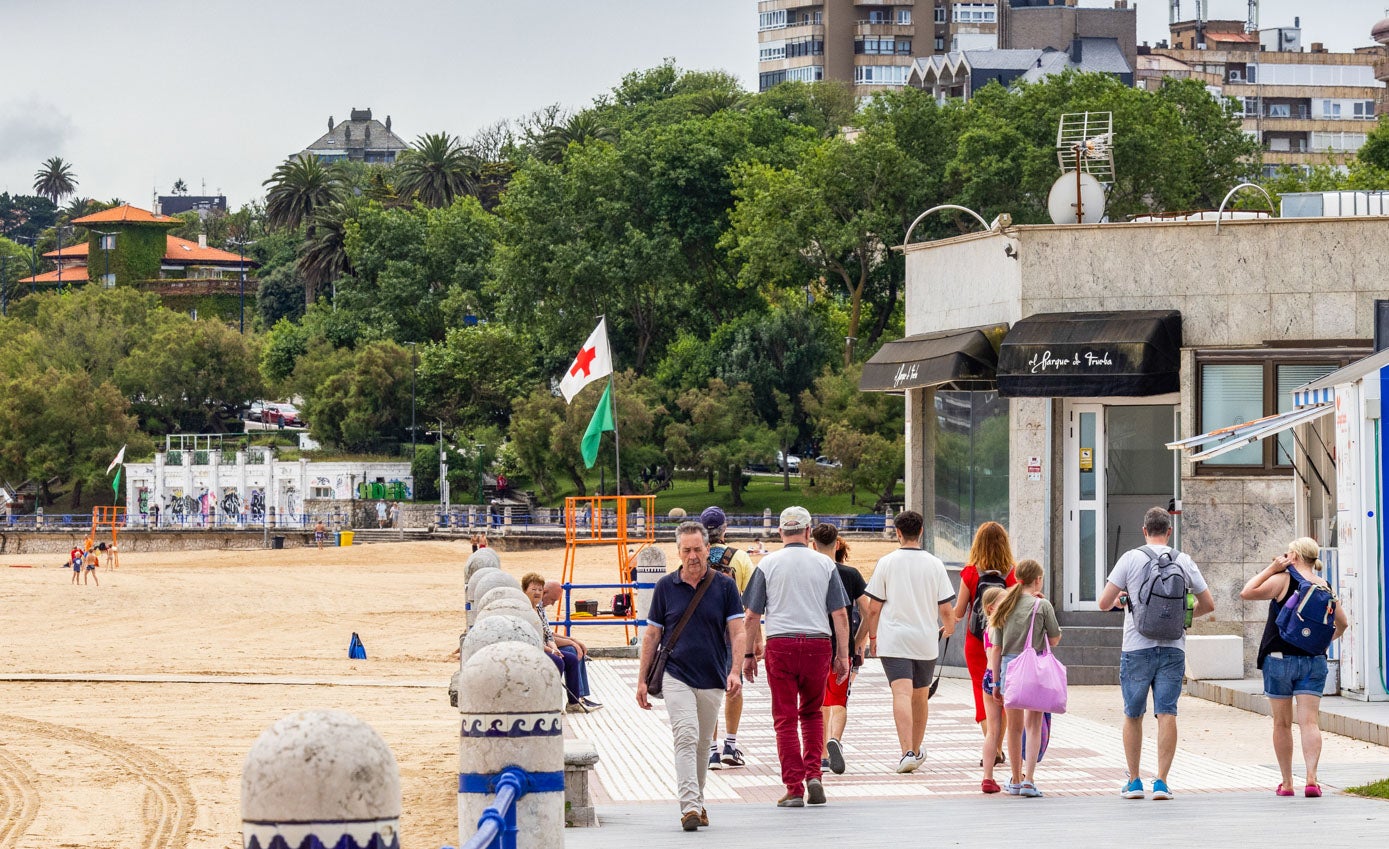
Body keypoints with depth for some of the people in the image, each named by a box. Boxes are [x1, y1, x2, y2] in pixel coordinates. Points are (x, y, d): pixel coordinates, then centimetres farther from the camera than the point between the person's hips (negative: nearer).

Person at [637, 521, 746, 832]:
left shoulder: (725, 586, 2)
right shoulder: (666, 587, 3)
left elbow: (737, 633, 0)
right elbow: (652, 635, 9)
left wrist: (735, 671, -15)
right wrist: (642, 680, 6)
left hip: (712, 679, 1)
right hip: (676, 675, -1)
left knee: (703, 744, 11)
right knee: (686, 737, -17)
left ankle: (698, 803, 25)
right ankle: (689, 806, -23)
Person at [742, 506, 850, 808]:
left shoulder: (768, 564, 1)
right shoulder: (825, 564, 4)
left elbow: (752, 616, 1)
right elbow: (840, 615, 2)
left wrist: (749, 654, 10)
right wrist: (843, 656, 7)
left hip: (780, 645, -1)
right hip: (818, 644, 1)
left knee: (785, 718, 3)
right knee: (812, 713, 19)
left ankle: (794, 788, 0)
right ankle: (813, 774, 5)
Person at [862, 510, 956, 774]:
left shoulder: (887, 563, -3)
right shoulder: (934, 564, 1)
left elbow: (873, 608, -2)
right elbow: (946, 609, 3)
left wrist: (873, 635, 12)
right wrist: (948, 628, 24)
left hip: (893, 640, -2)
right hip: (926, 640, 2)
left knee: (902, 694, -12)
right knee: (921, 696, 17)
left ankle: (907, 752, -26)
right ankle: (917, 750, 31)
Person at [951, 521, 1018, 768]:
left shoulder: (970, 573, -9)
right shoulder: (1010, 575, -7)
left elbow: (958, 612, -5)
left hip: (976, 641, -2)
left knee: (982, 693, 3)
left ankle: (990, 748, -14)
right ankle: (998, 749, 20)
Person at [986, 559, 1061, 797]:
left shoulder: (1005, 605, 8)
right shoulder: (1042, 605, -5)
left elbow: (996, 647, 8)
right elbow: (1054, 639, 3)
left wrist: (995, 681, 12)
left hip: (1008, 667, 4)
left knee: (1014, 727, 14)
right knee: (1033, 726, 0)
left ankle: (1016, 781, 23)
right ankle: (1028, 779, -11)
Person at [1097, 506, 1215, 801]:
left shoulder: (1130, 559, -3)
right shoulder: (1184, 562, 4)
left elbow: (1104, 602, -4)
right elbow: (1208, 604, 10)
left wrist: (1119, 599, 19)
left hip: (1137, 647, -1)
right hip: (1173, 648, 1)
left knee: (1133, 715, 10)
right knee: (1167, 714, 0)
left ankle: (1134, 781, 14)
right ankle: (1161, 782, -5)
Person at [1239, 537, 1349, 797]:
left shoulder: (1283, 580, -10)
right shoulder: (1324, 587, 5)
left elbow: (1247, 593, -13)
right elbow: (1343, 622, 13)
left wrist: (1271, 569, -6)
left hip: (1280, 659, -3)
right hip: (1314, 662, 3)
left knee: (1282, 724, 8)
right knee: (1309, 722, -3)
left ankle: (1286, 783, 11)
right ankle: (1311, 779, -18)